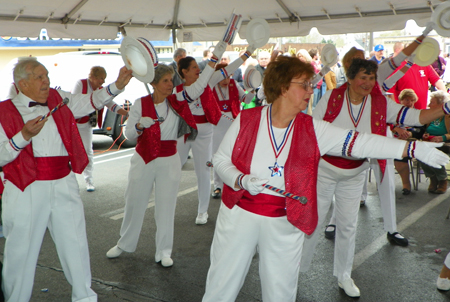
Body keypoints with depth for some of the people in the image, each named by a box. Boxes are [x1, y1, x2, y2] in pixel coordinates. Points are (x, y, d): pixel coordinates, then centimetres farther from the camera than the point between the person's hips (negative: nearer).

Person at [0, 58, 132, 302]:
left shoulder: (58, 99, 10)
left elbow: (89, 102, 6)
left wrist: (117, 86, -7)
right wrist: (24, 136, -20)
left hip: (64, 185, 4)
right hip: (25, 190, -3)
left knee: (75, 242, 11)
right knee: (21, 250, 8)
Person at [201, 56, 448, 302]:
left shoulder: (313, 129, -5)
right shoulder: (246, 120, -8)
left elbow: (358, 142, -12)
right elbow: (220, 159, -2)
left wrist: (413, 148, -20)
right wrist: (242, 181, -22)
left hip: (285, 224, 2)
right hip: (239, 214, -1)